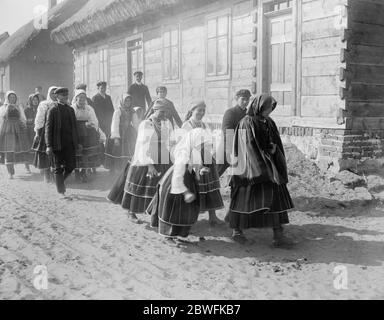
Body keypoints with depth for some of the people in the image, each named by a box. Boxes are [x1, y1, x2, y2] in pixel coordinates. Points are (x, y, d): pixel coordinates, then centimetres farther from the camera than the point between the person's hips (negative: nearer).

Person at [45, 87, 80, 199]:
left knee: (71, 166, 4)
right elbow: (48, 128, -6)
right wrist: (49, 146, -11)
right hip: (58, 144, -5)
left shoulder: (71, 109, 12)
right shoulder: (53, 110, -4)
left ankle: (60, 181, 31)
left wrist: (77, 142, 14)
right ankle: (62, 192, 12)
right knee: (58, 168, 3)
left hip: (70, 144, 5)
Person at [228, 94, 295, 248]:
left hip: (268, 167, 7)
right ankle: (236, 230, 23)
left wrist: (273, 149, -5)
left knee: (275, 199, 0)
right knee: (244, 198, 5)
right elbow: (247, 148, -16)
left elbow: (277, 143, 14)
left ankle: (278, 235, 2)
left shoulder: (269, 123, 10)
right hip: (251, 167, -7)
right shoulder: (247, 123, -12)